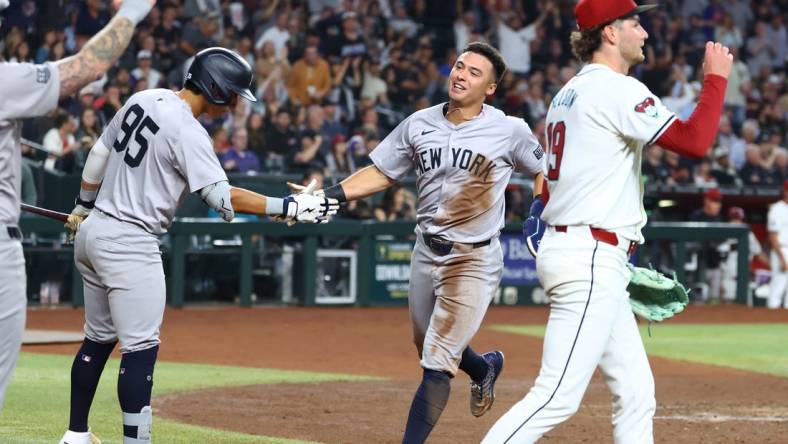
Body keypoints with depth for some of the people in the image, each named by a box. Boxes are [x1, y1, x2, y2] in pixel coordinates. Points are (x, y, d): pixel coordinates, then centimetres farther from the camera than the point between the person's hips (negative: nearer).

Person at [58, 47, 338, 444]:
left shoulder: (144, 99, 8)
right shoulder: (187, 132, -17)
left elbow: (99, 153, 17)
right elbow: (222, 197, -23)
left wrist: (83, 207, 31)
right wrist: (290, 207, -22)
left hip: (92, 232, 9)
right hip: (130, 244, -9)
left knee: (100, 338, 18)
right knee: (141, 347, -9)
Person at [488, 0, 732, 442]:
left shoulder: (568, 94, 17)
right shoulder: (617, 89, -12)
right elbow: (694, 140, -21)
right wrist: (716, 78, -7)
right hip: (591, 260, -10)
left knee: (636, 392, 11)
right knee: (558, 396, -14)